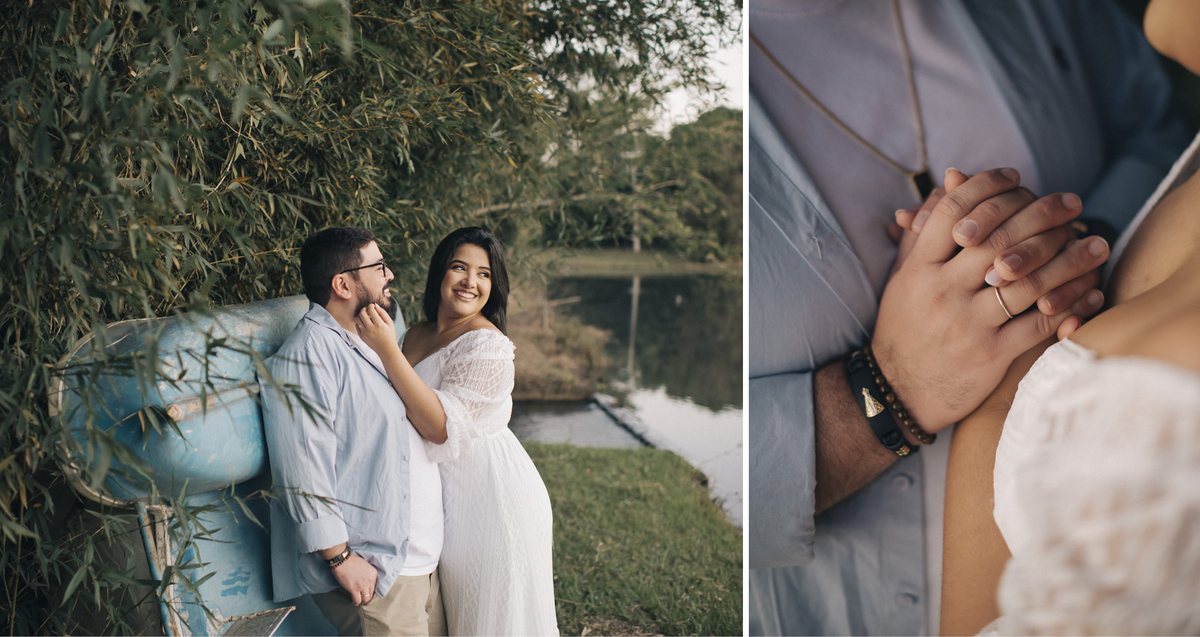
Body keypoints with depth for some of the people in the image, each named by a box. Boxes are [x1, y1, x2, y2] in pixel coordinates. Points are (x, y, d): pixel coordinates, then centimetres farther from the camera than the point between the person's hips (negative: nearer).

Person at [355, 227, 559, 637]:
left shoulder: (487, 344, -19)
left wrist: (387, 351, -30)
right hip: (445, 499, 8)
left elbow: (443, 427, -29)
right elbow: (406, 414, 18)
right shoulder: (417, 336, 6)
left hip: (493, 496, -7)